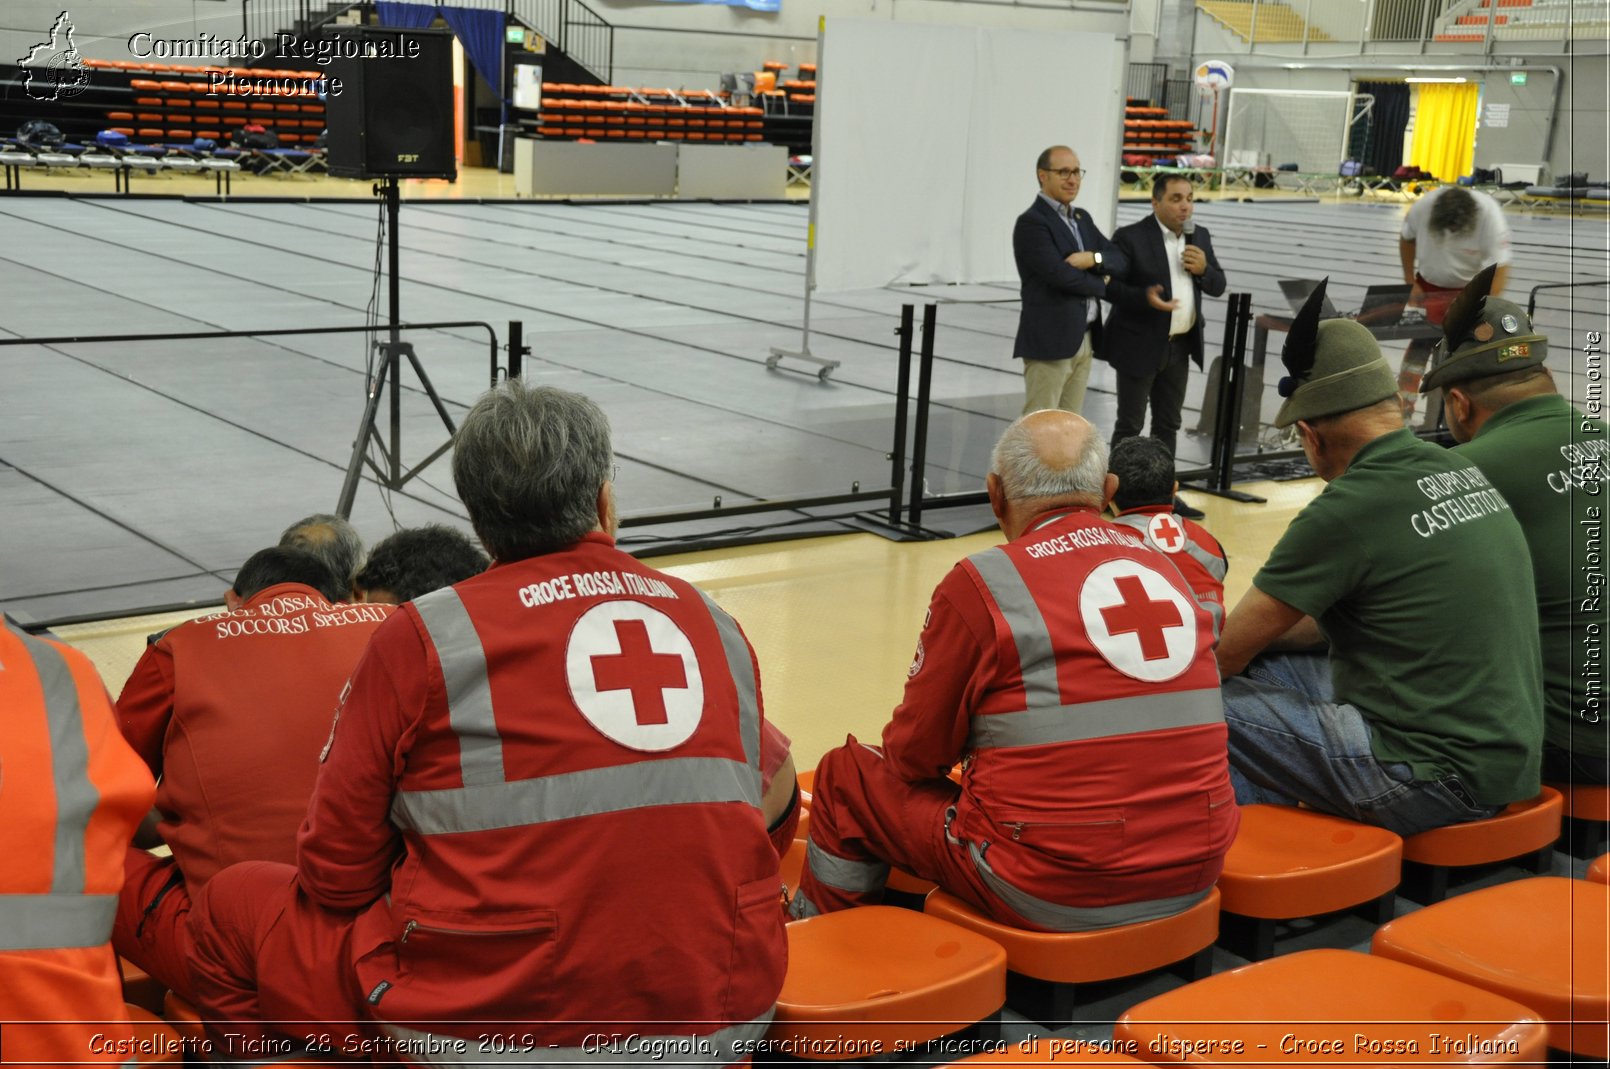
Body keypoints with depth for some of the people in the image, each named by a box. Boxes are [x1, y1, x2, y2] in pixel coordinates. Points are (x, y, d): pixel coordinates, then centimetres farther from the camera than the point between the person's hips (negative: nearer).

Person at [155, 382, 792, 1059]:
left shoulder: (422, 636, -6)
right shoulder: (717, 625, 6)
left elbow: (337, 877, -2)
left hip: (498, 1032, -3)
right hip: (717, 1024, 4)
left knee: (229, 911, 16)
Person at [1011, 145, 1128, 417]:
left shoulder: (1082, 218, 16)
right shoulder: (1031, 222, -11)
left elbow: (1120, 261, 11)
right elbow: (1060, 275, -20)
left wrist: (1095, 258, -11)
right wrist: (1101, 285, -4)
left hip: (1084, 339, 8)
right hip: (1050, 340, -8)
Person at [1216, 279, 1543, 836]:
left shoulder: (1346, 509, -18)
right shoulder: (1460, 471, 8)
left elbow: (1227, 652, -8)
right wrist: (1258, 634, 16)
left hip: (1437, 779, -9)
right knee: (1269, 667, 18)